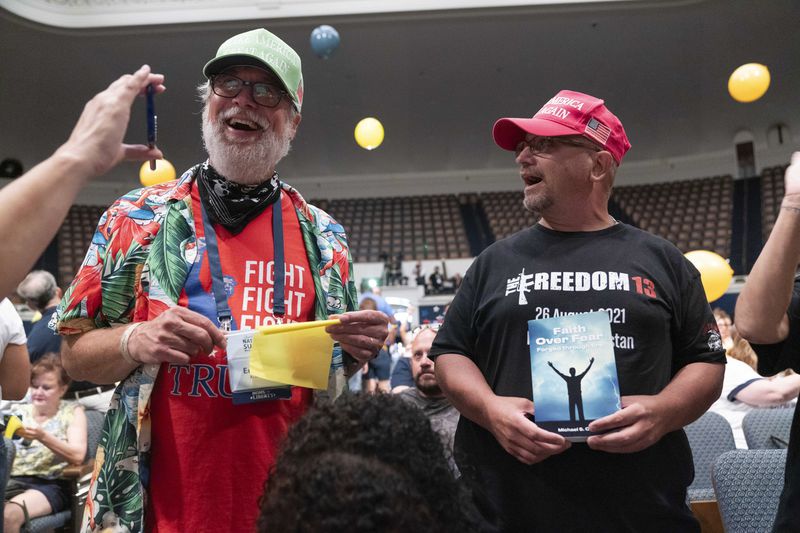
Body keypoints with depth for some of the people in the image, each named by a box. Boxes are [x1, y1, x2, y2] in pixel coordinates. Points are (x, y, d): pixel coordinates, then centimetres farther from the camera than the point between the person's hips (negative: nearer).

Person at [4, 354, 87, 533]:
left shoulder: (72, 412, 7)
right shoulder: (20, 410, 17)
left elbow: (77, 456, -7)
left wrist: (42, 436, -20)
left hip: (49, 484, -3)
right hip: (12, 479, 3)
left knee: (9, 514, -31)